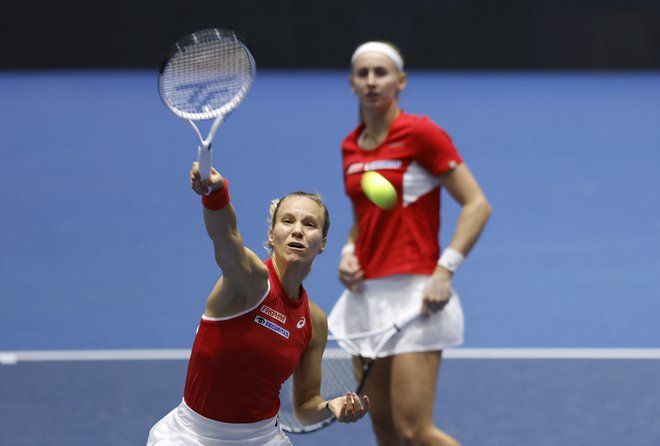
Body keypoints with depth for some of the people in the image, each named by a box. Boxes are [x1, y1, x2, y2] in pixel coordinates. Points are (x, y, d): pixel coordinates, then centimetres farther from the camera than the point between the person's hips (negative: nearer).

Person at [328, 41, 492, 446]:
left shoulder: (420, 133, -9)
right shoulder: (351, 147, 12)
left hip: (413, 296, -7)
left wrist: (444, 271, -19)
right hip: (366, 295, 7)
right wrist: (349, 254, 5)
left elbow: (477, 205, -10)